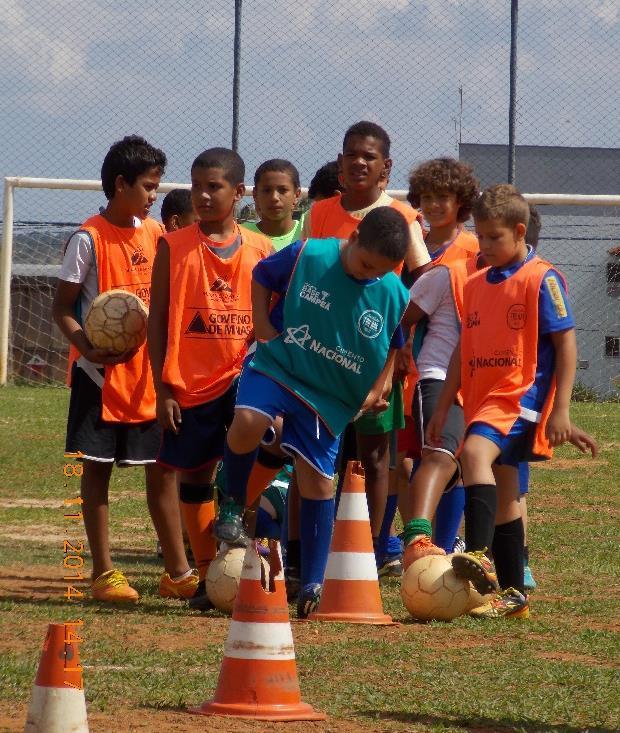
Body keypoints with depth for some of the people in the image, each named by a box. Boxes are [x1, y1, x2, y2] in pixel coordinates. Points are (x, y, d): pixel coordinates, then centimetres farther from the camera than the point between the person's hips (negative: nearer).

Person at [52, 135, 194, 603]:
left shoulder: (153, 234, 7)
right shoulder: (89, 239, -10)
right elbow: (62, 306, -8)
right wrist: (86, 346, -25)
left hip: (148, 374, 5)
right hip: (101, 374, -5)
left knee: (163, 468, 6)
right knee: (97, 468, 2)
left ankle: (178, 573, 12)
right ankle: (104, 573, 7)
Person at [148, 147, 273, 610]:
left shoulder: (261, 250, 5)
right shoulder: (174, 247, 2)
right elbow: (158, 321, 3)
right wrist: (163, 389, -3)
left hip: (242, 375, -1)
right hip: (190, 382, 1)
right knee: (195, 475, 8)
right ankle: (207, 576, 18)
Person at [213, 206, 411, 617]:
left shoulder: (394, 295, -4)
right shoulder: (306, 256, -11)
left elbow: (397, 345, 15)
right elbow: (261, 278, 7)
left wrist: (379, 387, 6)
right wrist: (264, 329, -3)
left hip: (331, 397, 2)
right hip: (277, 367, -2)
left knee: (317, 481, 3)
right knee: (246, 424, -31)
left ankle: (313, 583, 11)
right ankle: (233, 506, -2)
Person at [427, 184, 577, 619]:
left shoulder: (541, 279, -7)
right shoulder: (476, 284, 15)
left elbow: (565, 343, -9)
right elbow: (464, 350, 21)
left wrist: (560, 409, -15)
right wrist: (442, 409, 19)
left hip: (522, 395, -8)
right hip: (482, 399, 8)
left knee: (475, 451, -32)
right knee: (502, 497, 10)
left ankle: (480, 555, -44)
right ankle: (512, 595, 15)